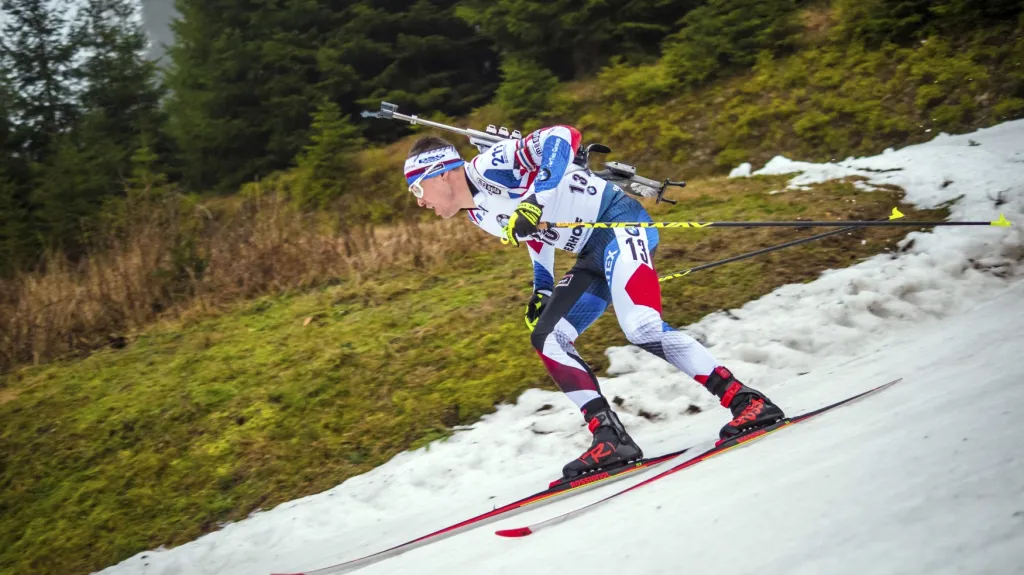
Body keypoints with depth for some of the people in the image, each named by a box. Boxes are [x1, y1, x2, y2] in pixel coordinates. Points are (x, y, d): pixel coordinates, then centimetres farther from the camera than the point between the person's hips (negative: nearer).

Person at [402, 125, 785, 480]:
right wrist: (541, 291, 22)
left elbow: (562, 137, -24)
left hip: (621, 221, -10)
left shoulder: (489, 165, -13)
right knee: (546, 338, -2)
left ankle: (746, 401, -19)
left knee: (641, 327, -27)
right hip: (595, 253, 10)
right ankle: (611, 439, -8)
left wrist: (535, 200, -34)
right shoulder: (478, 214, 14)